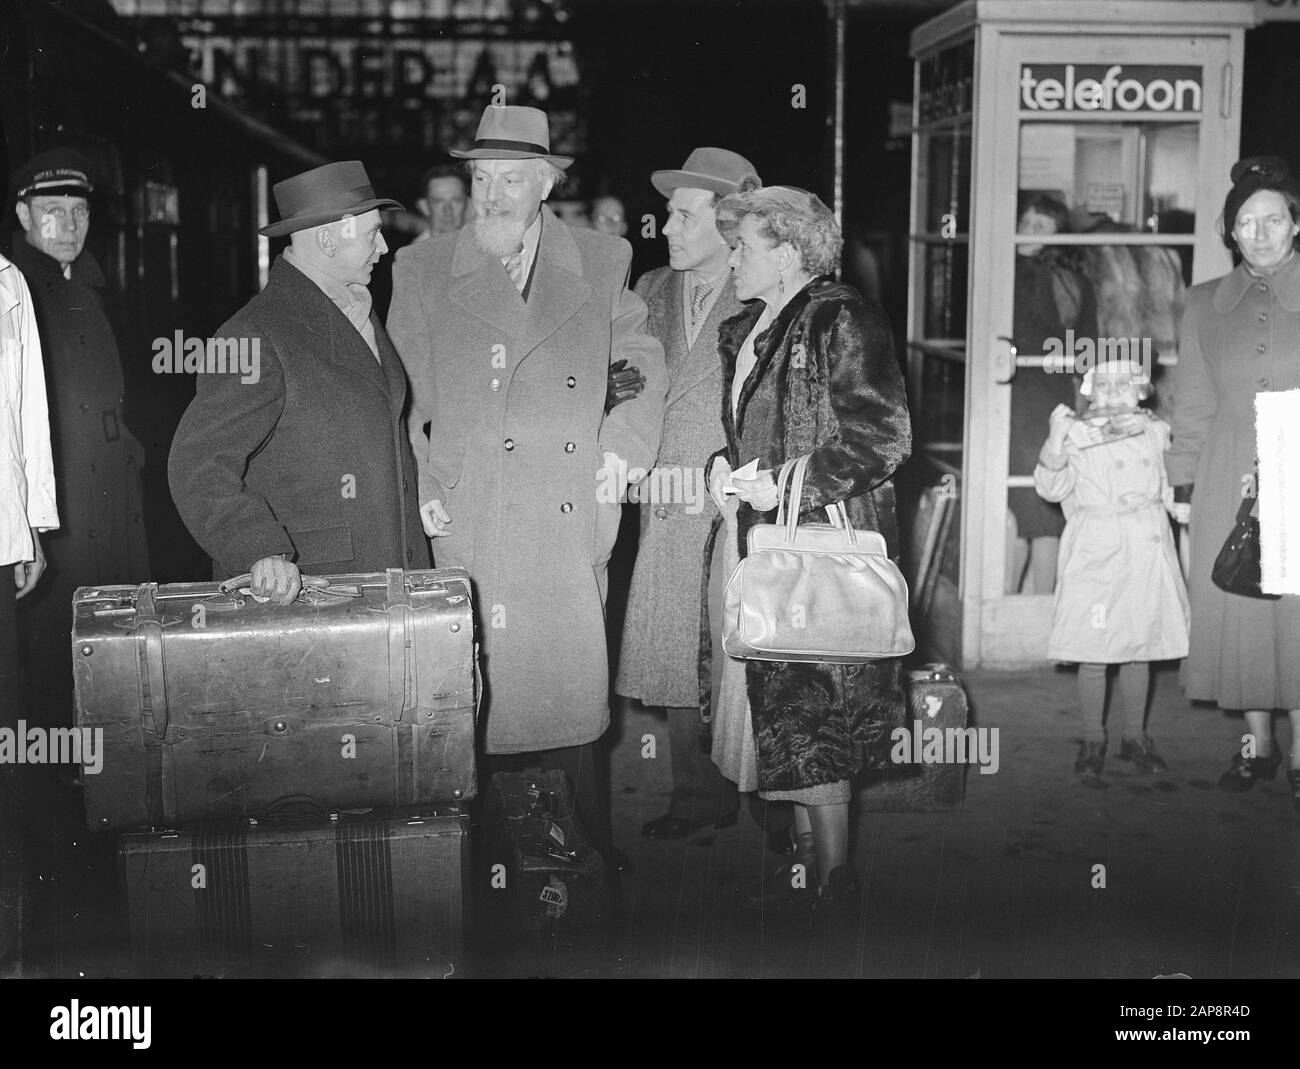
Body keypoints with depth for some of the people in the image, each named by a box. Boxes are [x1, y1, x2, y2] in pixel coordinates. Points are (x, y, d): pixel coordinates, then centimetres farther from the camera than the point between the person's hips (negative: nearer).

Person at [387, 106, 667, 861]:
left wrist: (623, 450, 5)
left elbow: (644, 366, 18)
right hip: (467, 535, -1)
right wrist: (422, 493, -3)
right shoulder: (422, 270, 5)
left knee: (574, 696, 6)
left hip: (572, 536, 1)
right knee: (475, 708, 1)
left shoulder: (603, 263, 8)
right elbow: (401, 399, 5)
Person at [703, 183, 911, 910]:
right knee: (779, 707, 10)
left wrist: (784, 487, -18)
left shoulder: (842, 321, -10)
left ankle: (835, 874, 7)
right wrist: (726, 465, 4)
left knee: (809, 709, -5)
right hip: (755, 538, 8)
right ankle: (803, 858, 21)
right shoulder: (748, 329, 17)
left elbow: (883, 438, -16)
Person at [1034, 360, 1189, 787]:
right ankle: (1092, 743, 7)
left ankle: (1135, 736, 23)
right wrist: (1055, 445, -24)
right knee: (1094, 653, -3)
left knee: (1140, 649, 10)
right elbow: (1052, 489, -12)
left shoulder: (1156, 432, 11)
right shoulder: (1077, 434, -3)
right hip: (1097, 552, -4)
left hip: (1148, 549, 4)